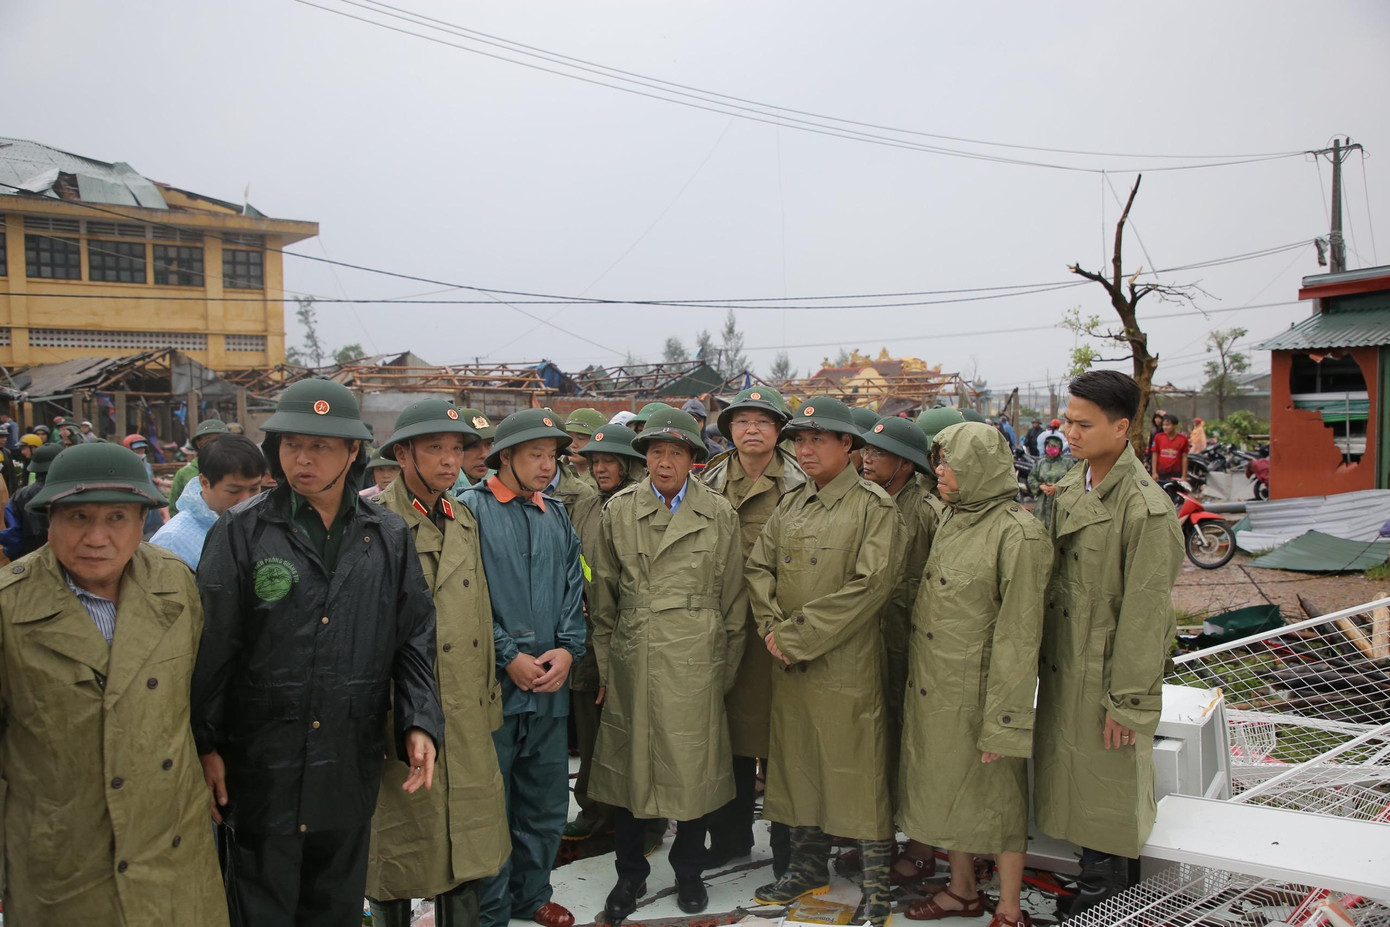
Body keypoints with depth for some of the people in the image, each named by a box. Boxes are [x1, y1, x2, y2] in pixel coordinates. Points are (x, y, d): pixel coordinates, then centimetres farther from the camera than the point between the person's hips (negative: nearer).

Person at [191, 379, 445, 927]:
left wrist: (420, 722, -6)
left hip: (352, 772, 3)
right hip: (262, 768, -2)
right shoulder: (241, 532, -4)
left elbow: (414, 639, 6)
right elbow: (210, 648, -4)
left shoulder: (389, 538, 4)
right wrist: (205, 745, -6)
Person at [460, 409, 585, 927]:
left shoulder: (557, 516, 13)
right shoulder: (471, 509, -6)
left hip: (551, 686, 6)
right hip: (492, 684, -5)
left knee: (547, 805, 15)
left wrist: (567, 649, -4)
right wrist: (509, 657, -13)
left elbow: (574, 590, 11)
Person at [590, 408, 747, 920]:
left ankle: (689, 870, 28)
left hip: (694, 661, -1)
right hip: (631, 660, 1)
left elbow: (733, 596, 8)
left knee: (693, 770, 6)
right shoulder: (617, 510, 5)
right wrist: (604, 665, 7)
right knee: (626, 769, 6)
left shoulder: (719, 513, 3)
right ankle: (630, 874, 26)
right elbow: (604, 594, 9)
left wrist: (726, 666, 7)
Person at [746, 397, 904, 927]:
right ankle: (809, 867, 32)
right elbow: (758, 568, 12)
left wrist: (798, 635, -17)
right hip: (789, 665, 6)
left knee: (858, 773, 1)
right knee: (799, 766, 15)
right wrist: (773, 628, -6)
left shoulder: (875, 508, -8)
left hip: (846, 665, -6)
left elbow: (869, 585, -17)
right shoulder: (789, 507, 12)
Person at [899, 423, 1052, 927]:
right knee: (946, 790, 19)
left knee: (996, 798, 7)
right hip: (934, 689, 8)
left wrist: (1004, 723, -19)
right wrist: (916, 676, 13)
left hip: (978, 691, -8)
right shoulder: (951, 521, 8)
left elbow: (1019, 635, -19)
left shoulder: (1016, 533, -18)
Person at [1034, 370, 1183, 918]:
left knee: (1107, 784, 7)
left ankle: (1105, 883, 26)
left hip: (1110, 671, -8)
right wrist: (1046, 655, 12)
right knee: (1071, 776, 17)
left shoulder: (1145, 507, -20)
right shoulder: (1070, 488, 5)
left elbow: (1145, 612, -18)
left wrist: (1127, 701, -16)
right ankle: (1095, 876, 33)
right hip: (1063, 667, 8)